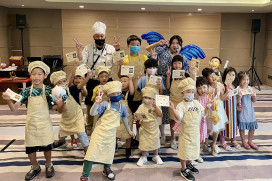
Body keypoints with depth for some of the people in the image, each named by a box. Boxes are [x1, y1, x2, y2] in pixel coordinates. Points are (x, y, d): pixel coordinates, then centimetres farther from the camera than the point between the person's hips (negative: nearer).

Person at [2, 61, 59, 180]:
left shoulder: (48, 91, -8)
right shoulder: (26, 91, -6)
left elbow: (52, 107, -5)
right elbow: (14, 108, -8)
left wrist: (59, 105, -25)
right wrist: (8, 100, -25)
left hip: (44, 124, -1)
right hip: (31, 124, 2)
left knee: (46, 146, 11)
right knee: (30, 148, 11)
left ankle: (48, 165, 36)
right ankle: (35, 167, 36)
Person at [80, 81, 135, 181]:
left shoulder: (122, 106, 3)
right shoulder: (105, 104, -11)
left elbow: (124, 118, 19)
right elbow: (92, 113, -17)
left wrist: (129, 130, 27)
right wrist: (96, 103, -33)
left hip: (111, 134, 4)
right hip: (100, 131, -4)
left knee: (109, 152, 14)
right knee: (92, 152, -4)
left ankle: (107, 169, 43)